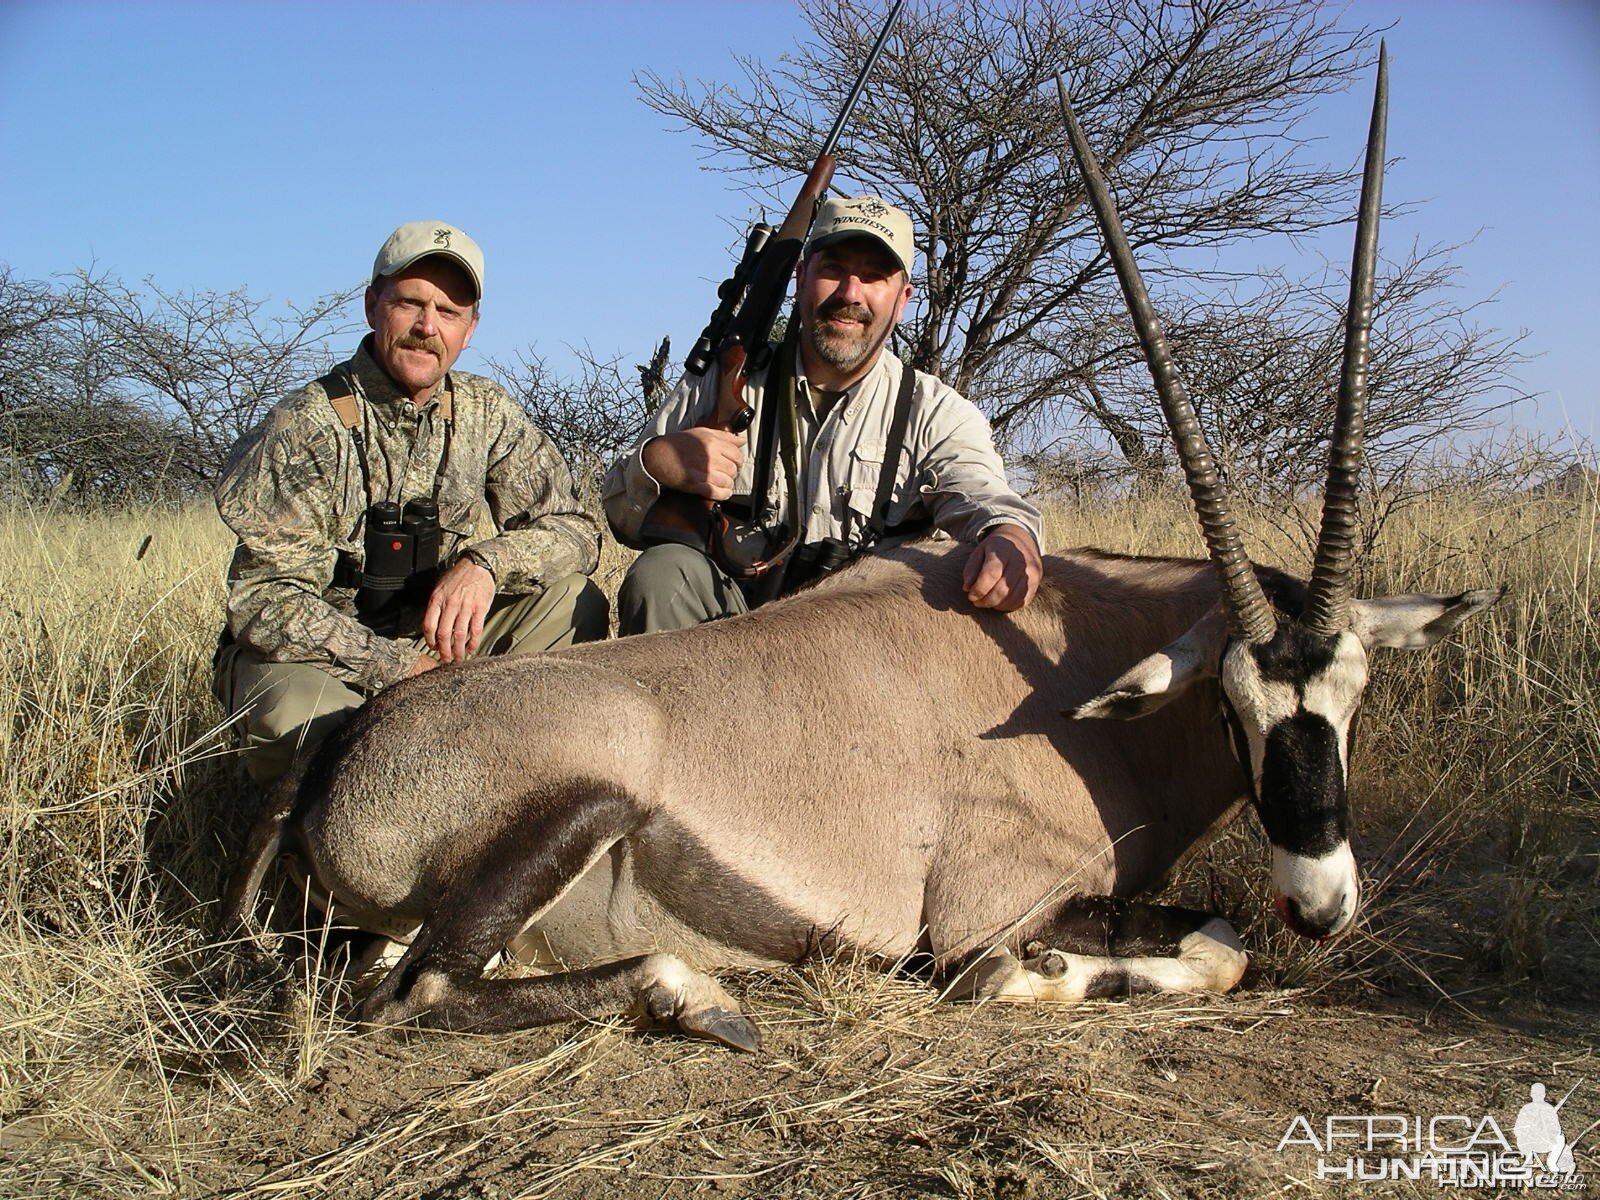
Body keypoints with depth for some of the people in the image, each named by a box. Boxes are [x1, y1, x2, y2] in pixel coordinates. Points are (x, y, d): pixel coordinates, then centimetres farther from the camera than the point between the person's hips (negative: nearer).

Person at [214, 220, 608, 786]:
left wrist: (485, 562, -25)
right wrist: (393, 667, -30)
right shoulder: (304, 426, -16)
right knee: (302, 713, -38)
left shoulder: (485, 411, -2)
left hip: (427, 642, 4)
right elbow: (265, 602, -19)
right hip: (305, 658, -4)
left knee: (574, 601, -15)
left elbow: (574, 529, -4)